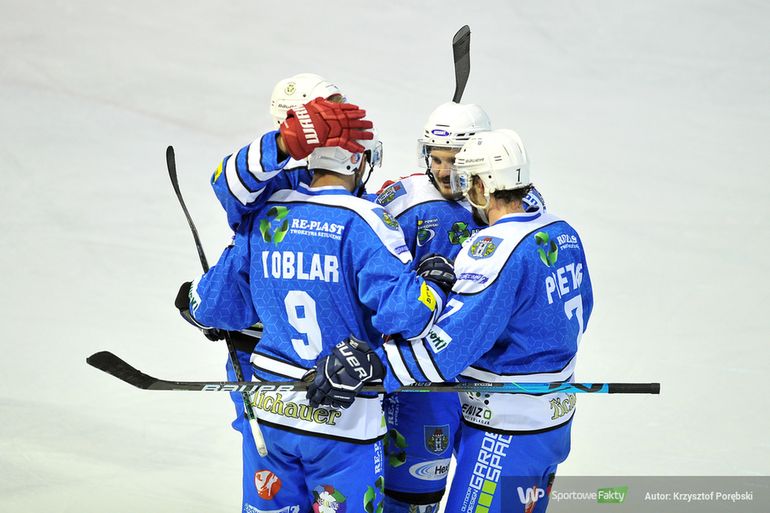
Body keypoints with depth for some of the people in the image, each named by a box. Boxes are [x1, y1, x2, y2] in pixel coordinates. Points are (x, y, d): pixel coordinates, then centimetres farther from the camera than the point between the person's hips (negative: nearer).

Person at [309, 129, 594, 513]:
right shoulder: (564, 233, 4)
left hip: (507, 432, -9)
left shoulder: (497, 248, -23)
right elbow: (579, 312, 18)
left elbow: (452, 341, -30)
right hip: (556, 416, 9)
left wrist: (372, 367, -32)